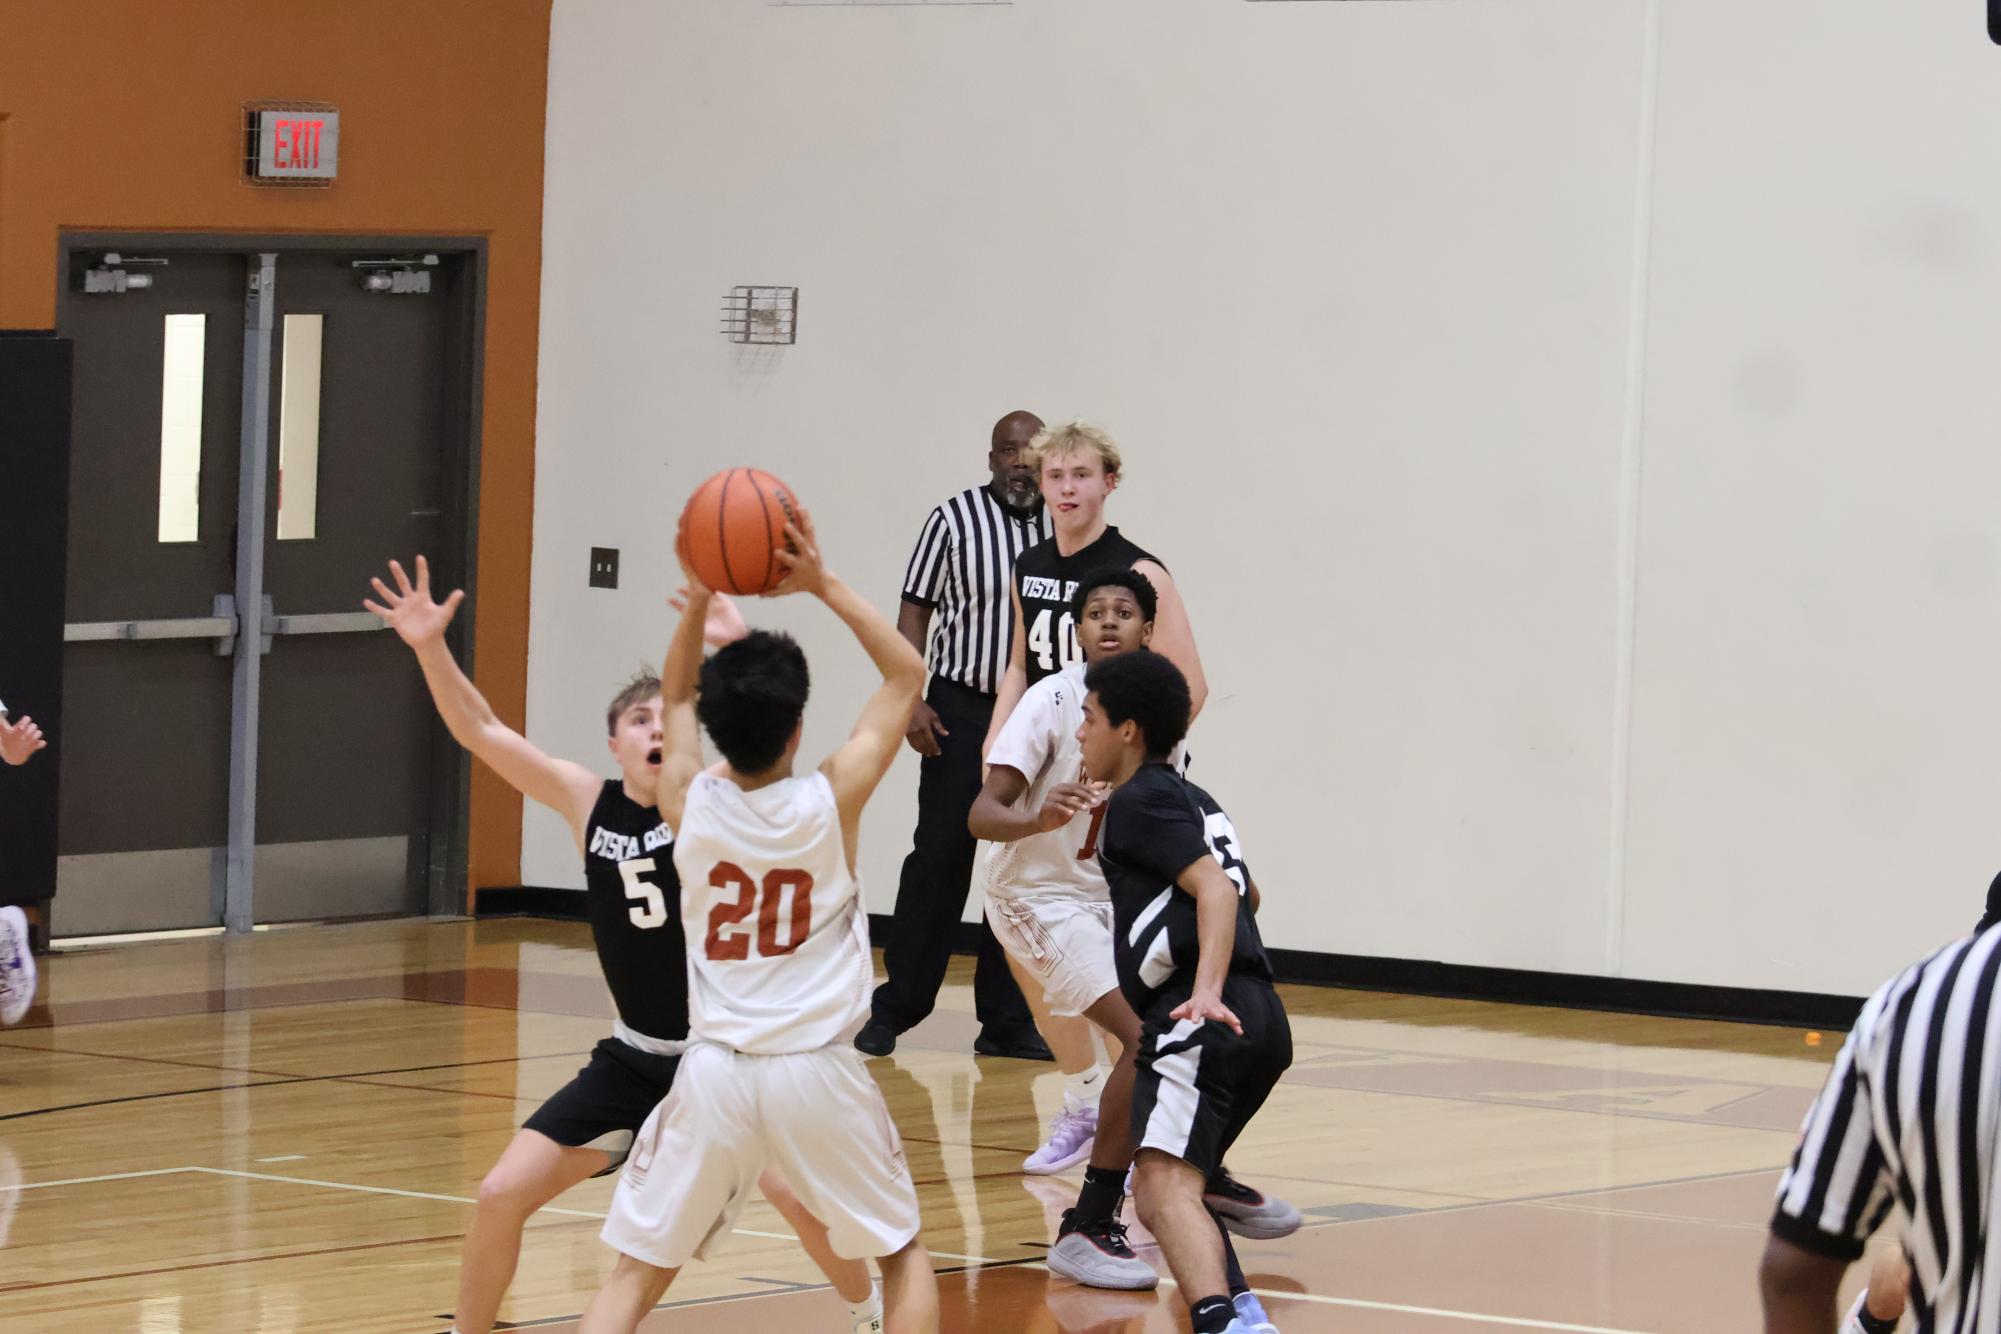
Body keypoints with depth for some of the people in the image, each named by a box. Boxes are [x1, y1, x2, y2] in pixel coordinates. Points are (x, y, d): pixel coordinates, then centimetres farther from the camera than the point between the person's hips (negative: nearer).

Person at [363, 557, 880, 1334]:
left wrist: (738, 651, -48)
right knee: (502, 1196, -3)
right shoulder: (587, 802, -3)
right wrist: (431, 649, -20)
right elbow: (480, 732, -7)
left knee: (798, 1193, -20)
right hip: (633, 1058, 4)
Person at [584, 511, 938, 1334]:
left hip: (715, 1070, 1)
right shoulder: (831, 800, -9)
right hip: (819, 1071, -1)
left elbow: (675, 697, 18)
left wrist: (700, 601, 5)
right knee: (903, 1252, 19)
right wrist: (822, 586, -2)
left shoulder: (688, 802, -4)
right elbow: (906, 674, 4)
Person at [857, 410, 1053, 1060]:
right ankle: (893, 1009, 3)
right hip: (962, 711, -3)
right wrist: (911, 701, -12)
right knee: (940, 855, -5)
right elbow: (914, 612, -2)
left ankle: (1006, 1020, 10)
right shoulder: (954, 519, -2)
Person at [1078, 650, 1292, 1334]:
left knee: (1164, 1187, -24)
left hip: (1206, 1022, -10)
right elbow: (1242, 888, 43)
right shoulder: (1193, 800, 25)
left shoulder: (1139, 801, -2)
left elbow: (1217, 888, -16)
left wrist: (1206, 991, -28)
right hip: (1257, 1019, 10)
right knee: (1161, 1189, 22)